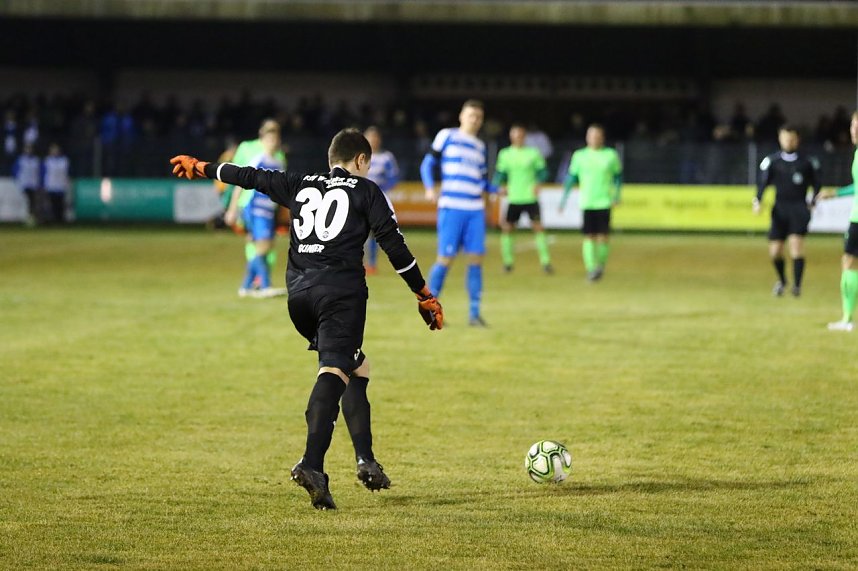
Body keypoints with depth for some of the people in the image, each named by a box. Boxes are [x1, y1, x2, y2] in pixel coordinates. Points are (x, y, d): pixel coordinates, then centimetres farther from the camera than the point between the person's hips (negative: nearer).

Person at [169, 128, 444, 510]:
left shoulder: (301, 186, 22)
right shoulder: (366, 191, 11)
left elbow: (251, 177, 32)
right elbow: (393, 244, 5)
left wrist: (200, 167, 47)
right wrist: (425, 296, 10)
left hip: (299, 293, 6)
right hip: (341, 291, -6)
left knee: (356, 368, 21)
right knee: (333, 371, -18)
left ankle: (365, 460, 14)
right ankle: (312, 465, -36)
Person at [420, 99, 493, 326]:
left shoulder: (480, 146, 18)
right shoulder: (447, 136, 5)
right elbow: (428, 163, 4)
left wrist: (495, 190, 3)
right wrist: (430, 188, -12)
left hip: (475, 210, 5)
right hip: (451, 207, -5)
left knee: (476, 259, -1)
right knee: (445, 257, -7)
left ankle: (474, 312, 5)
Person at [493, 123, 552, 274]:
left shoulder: (533, 153, 2)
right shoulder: (505, 154, 6)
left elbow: (542, 171, 7)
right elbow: (499, 174, 10)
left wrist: (537, 184, -11)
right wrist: (501, 186, -9)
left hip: (530, 197, -2)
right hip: (513, 198, 2)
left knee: (538, 227, -10)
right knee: (507, 229, -1)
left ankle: (545, 262, -5)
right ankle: (508, 261, 13)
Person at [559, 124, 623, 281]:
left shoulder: (611, 155, 5)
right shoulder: (579, 156, 6)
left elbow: (618, 176, 15)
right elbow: (571, 178, 11)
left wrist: (616, 196, 5)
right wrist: (564, 199, 8)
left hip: (604, 202, 0)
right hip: (586, 202, 0)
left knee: (603, 237, -4)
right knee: (589, 237, -5)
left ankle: (601, 265, 16)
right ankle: (591, 269, -1)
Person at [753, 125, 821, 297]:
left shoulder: (808, 162, 5)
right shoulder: (772, 161, 6)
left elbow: (817, 183, 12)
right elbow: (762, 182, 3)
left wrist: (813, 201, 1)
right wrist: (757, 201, -10)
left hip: (799, 209, -2)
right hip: (780, 209, 2)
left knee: (796, 243, -19)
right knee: (775, 250, 3)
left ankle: (797, 285, -15)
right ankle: (781, 281, 30)